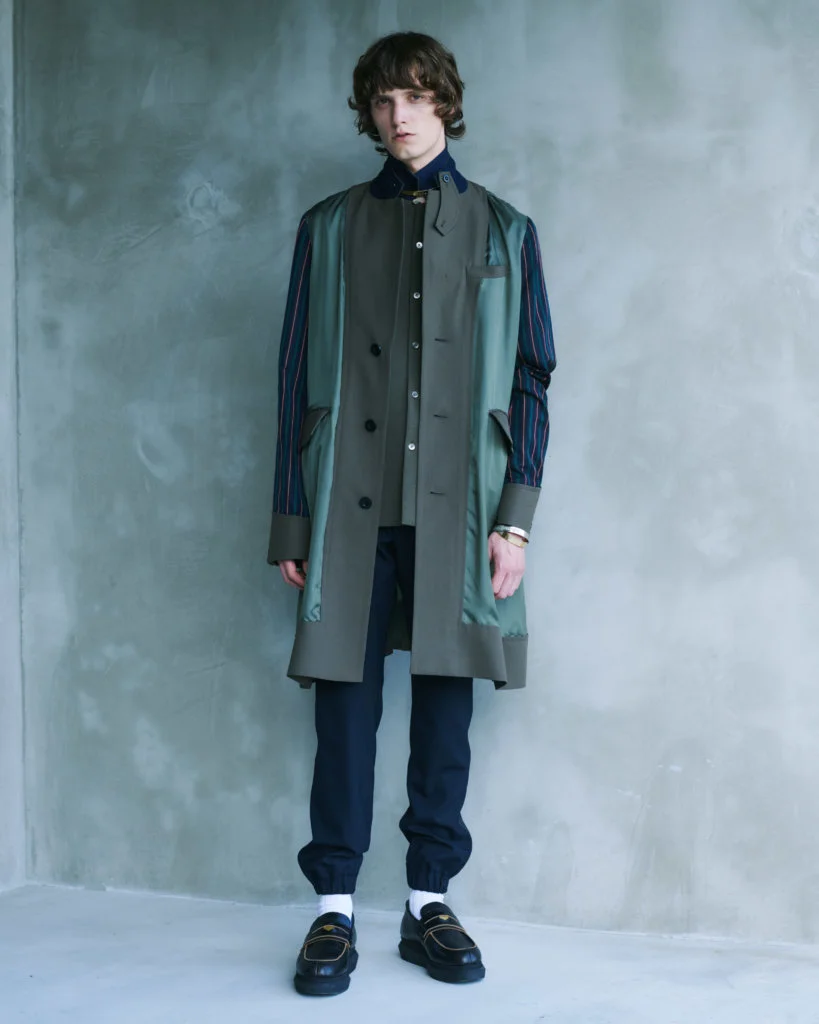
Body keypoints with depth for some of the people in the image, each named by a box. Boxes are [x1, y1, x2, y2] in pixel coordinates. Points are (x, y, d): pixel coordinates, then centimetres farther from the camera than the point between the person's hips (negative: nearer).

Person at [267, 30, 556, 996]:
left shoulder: (501, 230, 10)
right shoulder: (330, 227, 11)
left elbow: (530, 379, 7)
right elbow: (299, 374, 9)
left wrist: (515, 517, -2)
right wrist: (290, 518, 3)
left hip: (457, 509, 0)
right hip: (351, 508, 0)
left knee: (444, 702, 5)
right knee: (345, 701, 1)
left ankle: (429, 902, 18)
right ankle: (335, 909, 11)